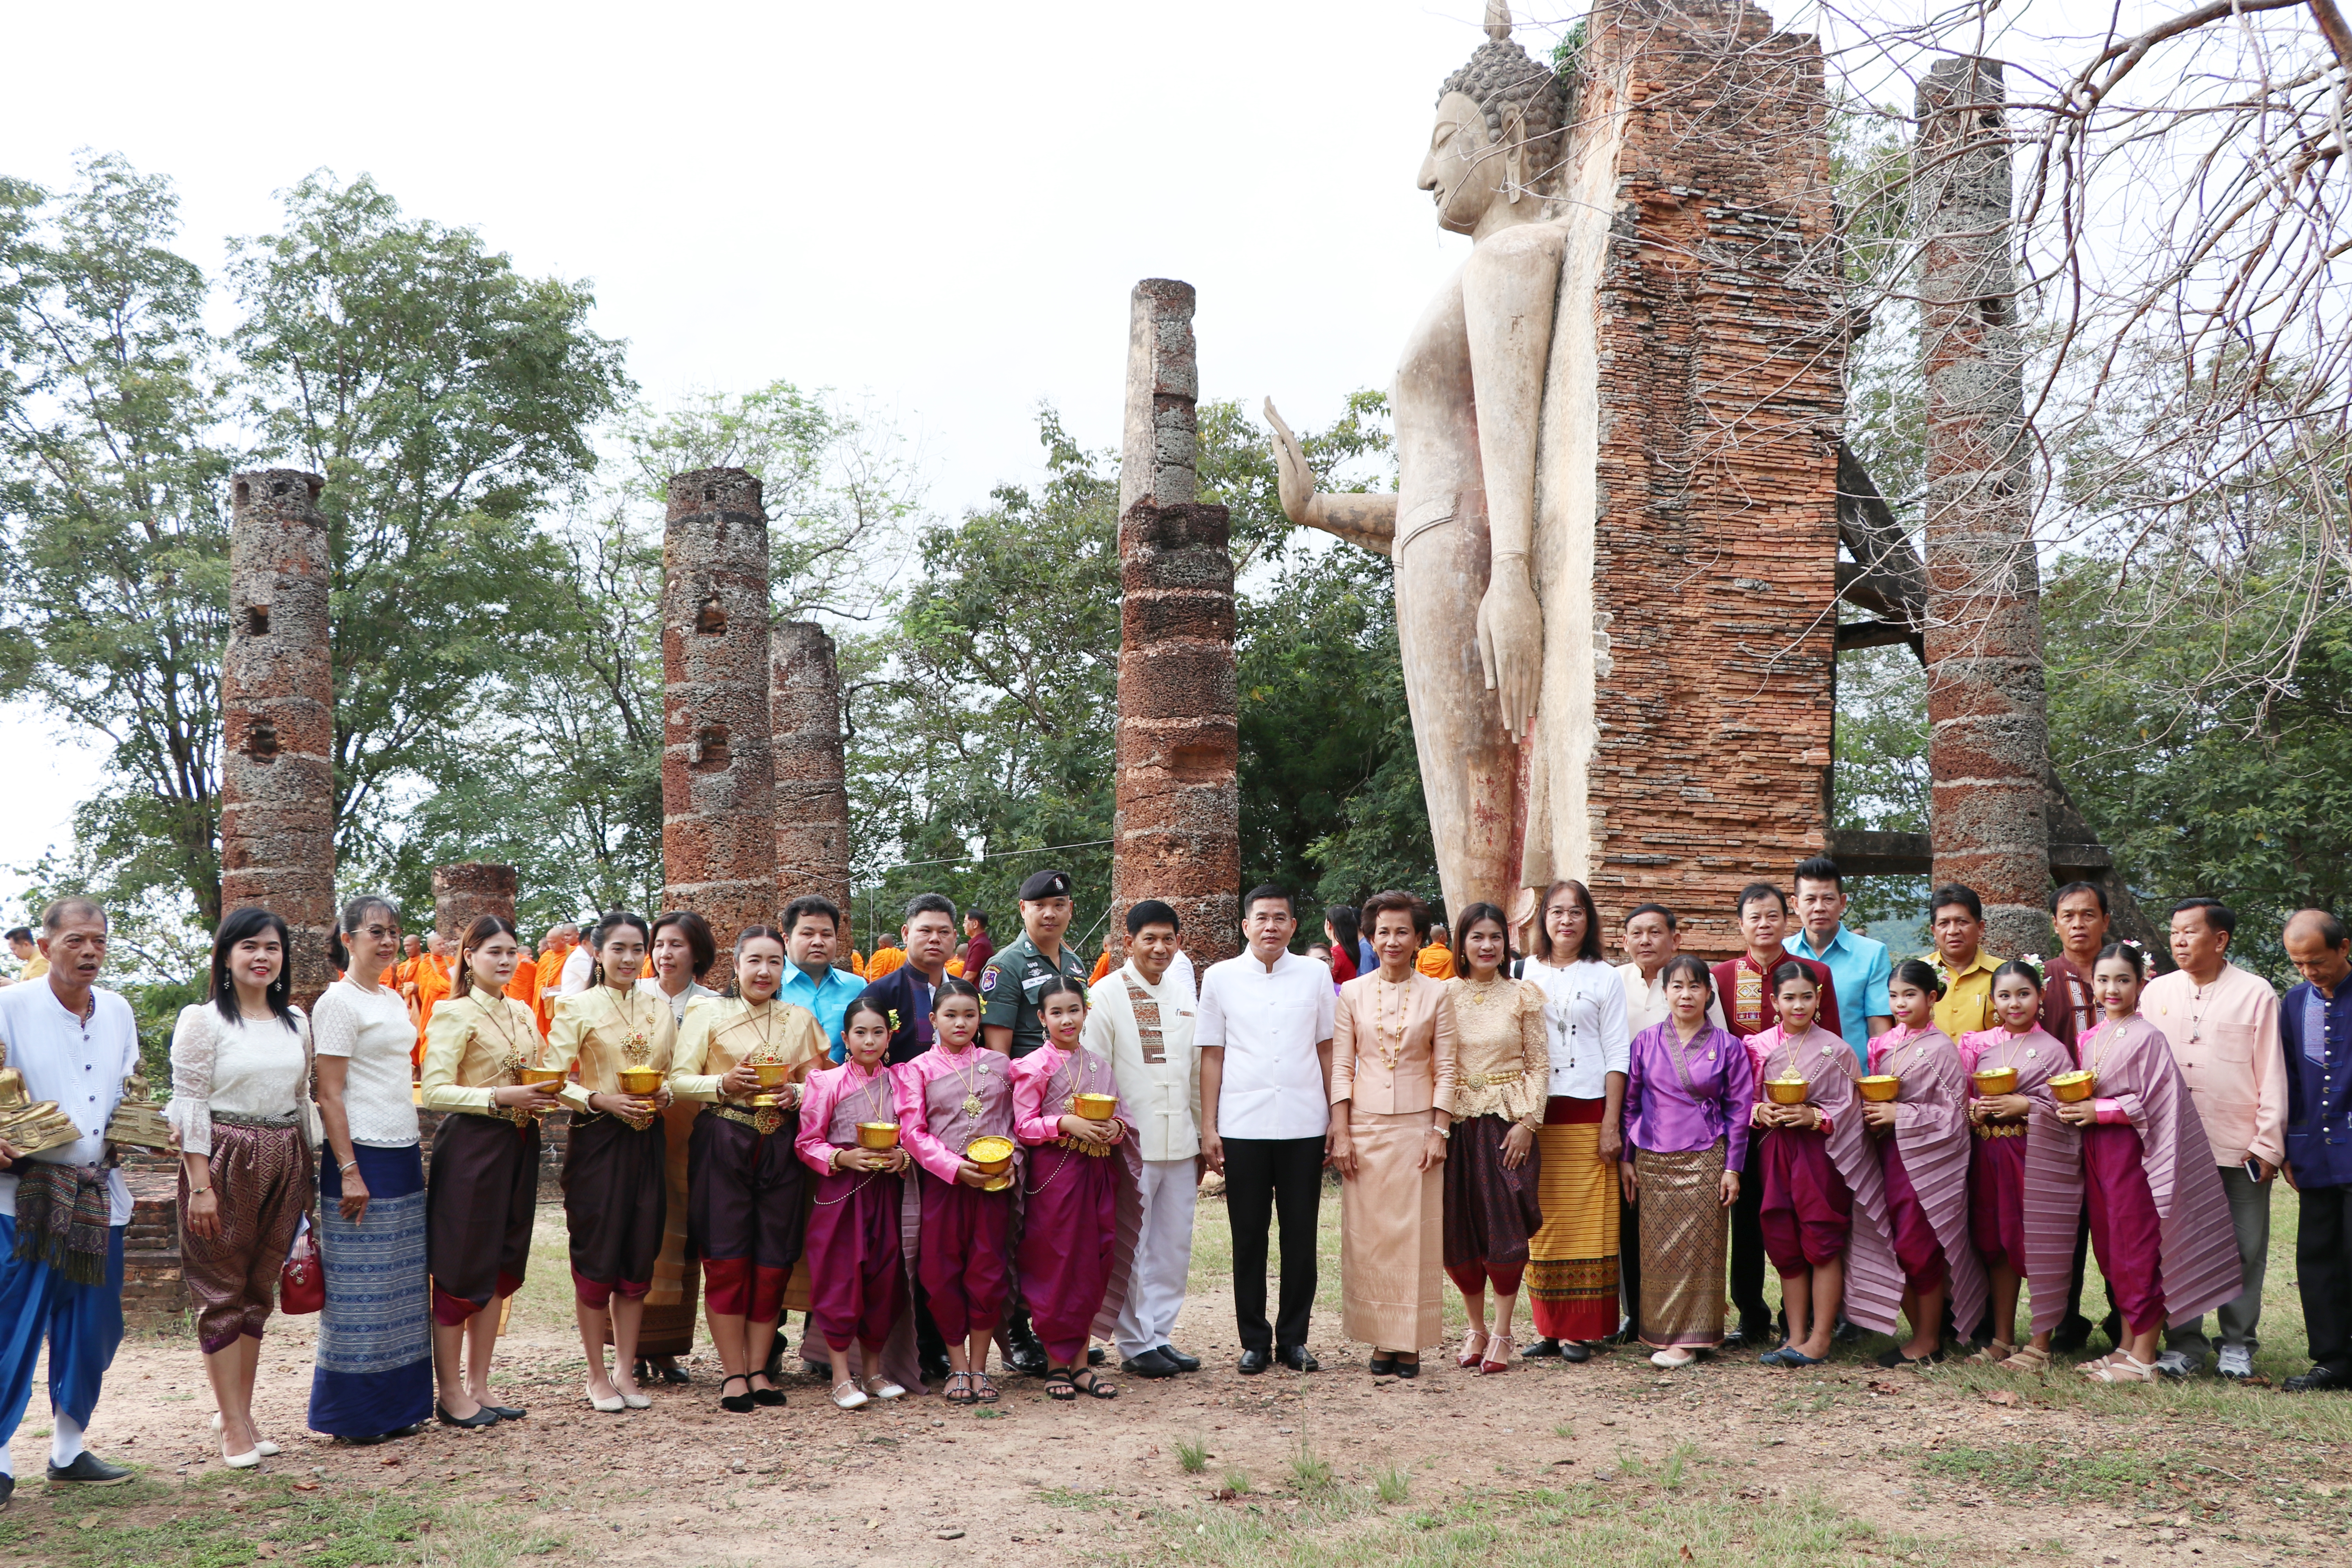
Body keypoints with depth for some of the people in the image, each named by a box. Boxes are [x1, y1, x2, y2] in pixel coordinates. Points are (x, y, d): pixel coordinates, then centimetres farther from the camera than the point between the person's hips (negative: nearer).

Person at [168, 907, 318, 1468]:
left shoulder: (296, 1023, 11)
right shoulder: (203, 1020, -5)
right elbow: (189, 1105, -8)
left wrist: (306, 1174, 14)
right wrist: (200, 1185, -14)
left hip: (283, 1163, 5)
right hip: (225, 1161, -5)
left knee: (260, 1290, 10)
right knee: (223, 1293, 0)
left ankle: (244, 1417, 18)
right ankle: (232, 1428, 4)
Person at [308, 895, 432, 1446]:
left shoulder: (394, 1000, 16)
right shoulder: (338, 1003, -9)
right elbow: (330, 1095, -13)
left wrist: (416, 1158, 16)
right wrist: (349, 1172, -18)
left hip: (404, 1157, 8)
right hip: (363, 1156, -8)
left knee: (403, 1286, 10)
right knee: (359, 1288, -2)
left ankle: (399, 1405, 17)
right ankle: (353, 1415, 6)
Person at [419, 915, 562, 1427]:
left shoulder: (522, 1013, 13)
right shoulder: (455, 1014, -8)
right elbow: (434, 1091, -15)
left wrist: (545, 1098, 1)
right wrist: (502, 1098, -23)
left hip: (518, 1148, 7)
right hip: (470, 1147, -7)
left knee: (498, 1270, 11)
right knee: (460, 1272, -1)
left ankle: (479, 1388, 19)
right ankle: (450, 1395, 8)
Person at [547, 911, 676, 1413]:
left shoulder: (660, 1010, 11)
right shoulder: (578, 1007, -2)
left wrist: (665, 1096, -4)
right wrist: (601, 1100, -20)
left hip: (648, 1141, 4)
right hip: (597, 1140, -4)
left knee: (640, 1257, 7)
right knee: (596, 1256, -1)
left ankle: (626, 1371, 17)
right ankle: (598, 1377, 11)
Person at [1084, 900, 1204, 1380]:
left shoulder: (1184, 995, 13)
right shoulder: (1107, 994, -5)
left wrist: (1203, 1135, 16)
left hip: (1179, 1142, 6)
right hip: (1131, 1142, -6)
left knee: (1174, 1245, 9)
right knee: (1131, 1248, -1)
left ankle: (1160, 1335, 19)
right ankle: (1135, 1345, 9)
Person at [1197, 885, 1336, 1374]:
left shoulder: (1315, 975, 7)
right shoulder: (1221, 977, 5)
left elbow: (1327, 1049, 11)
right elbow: (1211, 1054, 6)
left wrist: (1337, 1117, 6)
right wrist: (1208, 1126, 2)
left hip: (1305, 1126, 1)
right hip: (1242, 1127, -1)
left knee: (1301, 1235, 5)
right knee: (1249, 1237, 4)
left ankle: (1294, 1338, 16)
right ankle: (1254, 1340, 15)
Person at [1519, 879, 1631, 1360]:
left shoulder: (1604, 978, 5)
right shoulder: (1524, 973, 9)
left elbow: (1617, 1055, 2)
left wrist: (1611, 1123, -6)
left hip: (1587, 1113, -2)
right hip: (1535, 1113, 2)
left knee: (1587, 1223, -1)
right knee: (1542, 1224, 3)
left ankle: (1581, 1330, 6)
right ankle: (1550, 1326, 11)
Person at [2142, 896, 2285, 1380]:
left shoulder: (2256, 994, 0)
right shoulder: (2157, 992, 9)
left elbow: (2272, 1075, 0)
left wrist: (2268, 1144, -4)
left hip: (2240, 1149, -2)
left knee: (2244, 1250, 4)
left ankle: (2238, 1344, 17)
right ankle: (2184, 1343, 13)